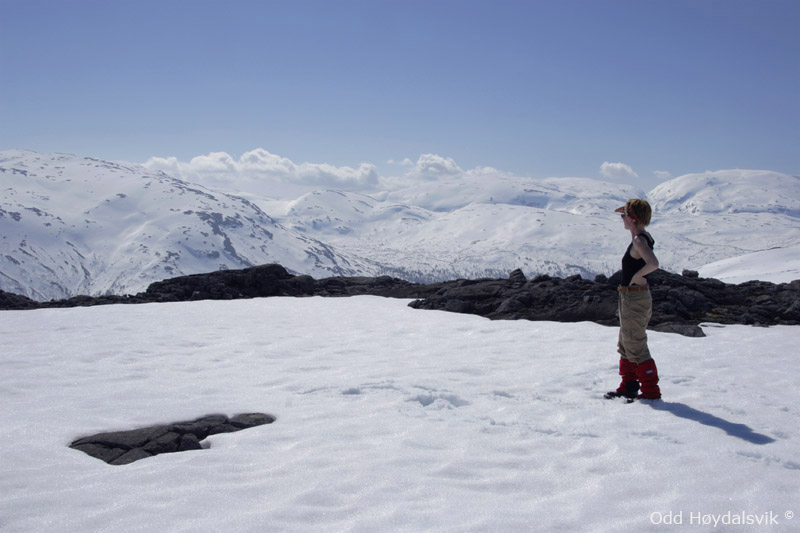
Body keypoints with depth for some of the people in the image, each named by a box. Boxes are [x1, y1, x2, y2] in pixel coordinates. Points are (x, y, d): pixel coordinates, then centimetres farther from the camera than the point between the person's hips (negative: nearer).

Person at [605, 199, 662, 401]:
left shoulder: (638, 240, -20)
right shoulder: (645, 237, 8)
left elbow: (653, 263, -37)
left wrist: (637, 276, -22)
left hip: (634, 299, -10)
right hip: (637, 297, 10)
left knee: (636, 347, -3)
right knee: (625, 345, 19)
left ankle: (651, 391, 4)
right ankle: (628, 387, 29)